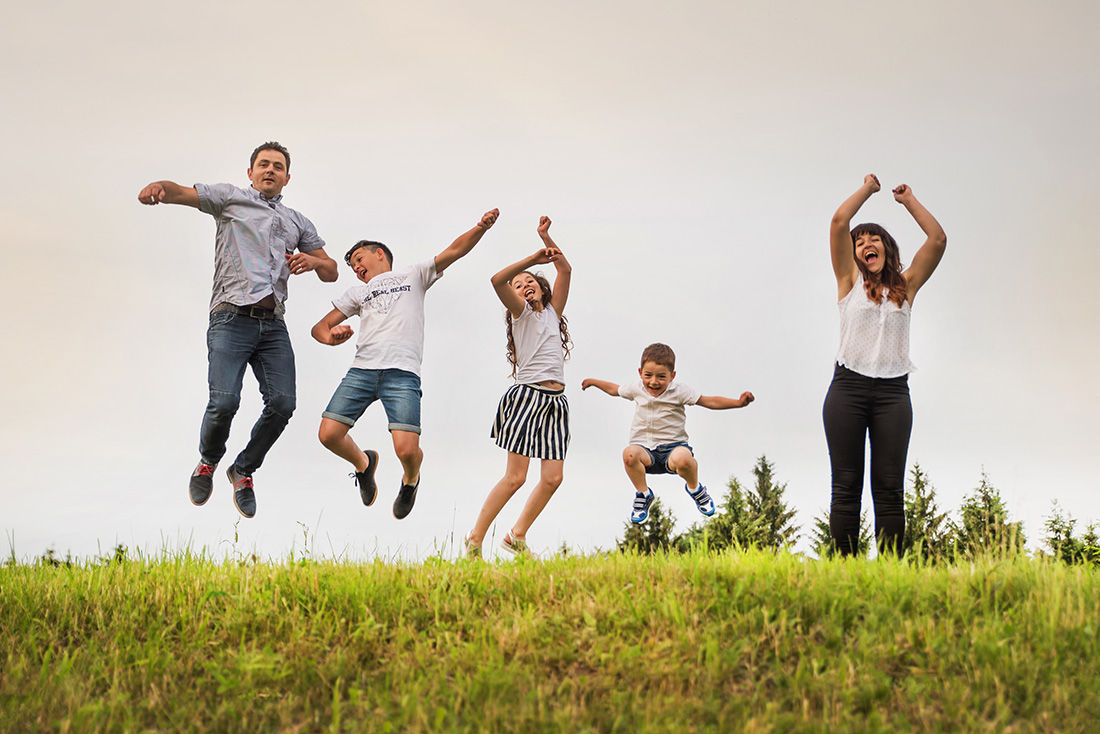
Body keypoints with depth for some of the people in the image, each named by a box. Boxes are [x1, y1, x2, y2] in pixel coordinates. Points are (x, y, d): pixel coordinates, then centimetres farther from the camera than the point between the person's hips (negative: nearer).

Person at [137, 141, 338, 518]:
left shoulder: (297, 222, 26)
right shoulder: (230, 198, 14)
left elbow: (331, 272, 26)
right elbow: (183, 193, 0)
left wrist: (313, 261, 2)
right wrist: (160, 187, -24)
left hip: (273, 325, 4)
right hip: (232, 317, -4)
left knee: (282, 403, -11)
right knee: (224, 401, -18)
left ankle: (244, 469, 14)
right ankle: (208, 462, 14)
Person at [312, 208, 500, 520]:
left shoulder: (413, 275, 22)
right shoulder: (357, 293, 30)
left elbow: (455, 250, 11)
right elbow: (319, 327, 24)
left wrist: (481, 227, -8)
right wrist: (332, 337, -1)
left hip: (402, 374, -4)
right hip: (361, 370, 4)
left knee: (407, 449, -19)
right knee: (329, 434, -11)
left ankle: (410, 478, 17)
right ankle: (363, 463, 21)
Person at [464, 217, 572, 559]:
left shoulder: (553, 311, 18)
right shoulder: (521, 312, 5)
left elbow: (565, 270, 11)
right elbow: (498, 280, -14)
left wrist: (546, 237, 4)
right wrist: (533, 258, -13)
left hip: (555, 402, 6)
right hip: (527, 396, -6)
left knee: (552, 478, -2)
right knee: (515, 477, -9)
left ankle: (517, 536, 13)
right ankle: (475, 539, 1)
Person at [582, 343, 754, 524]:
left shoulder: (679, 392, -4)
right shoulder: (637, 389, 6)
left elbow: (710, 401, -7)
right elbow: (614, 389, 28)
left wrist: (738, 402, -20)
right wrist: (593, 382, 35)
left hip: (673, 446, -2)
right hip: (645, 448, 2)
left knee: (682, 458, -39)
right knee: (629, 453, -35)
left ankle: (694, 488, 0)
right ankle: (642, 494, -5)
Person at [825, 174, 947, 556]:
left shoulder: (905, 286, 14)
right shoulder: (850, 281, 10)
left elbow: (938, 239, 6)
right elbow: (838, 223, 0)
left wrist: (909, 201, 15)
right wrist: (867, 188, 11)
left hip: (893, 392, 1)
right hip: (848, 387, -1)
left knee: (890, 488, -2)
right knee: (846, 486, -2)